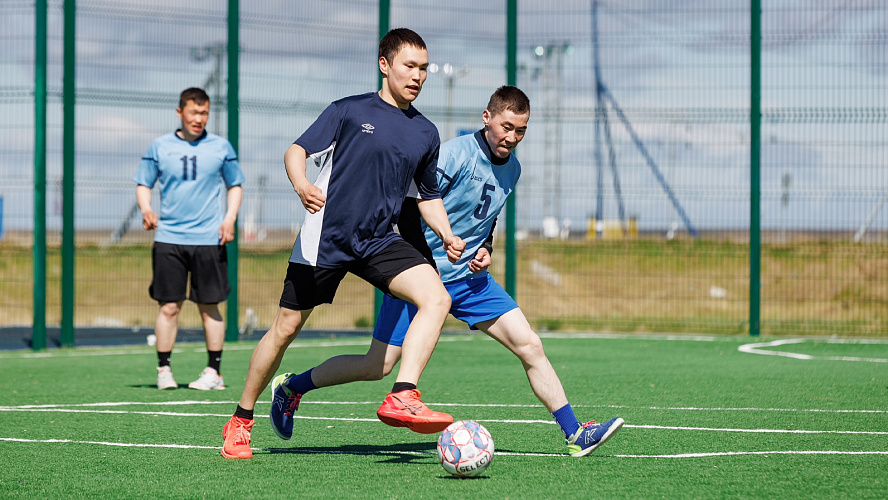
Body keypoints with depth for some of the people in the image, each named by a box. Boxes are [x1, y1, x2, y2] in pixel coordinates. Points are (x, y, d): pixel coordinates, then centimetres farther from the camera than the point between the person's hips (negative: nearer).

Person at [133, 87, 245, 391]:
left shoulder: (221, 147, 6)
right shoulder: (160, 147, 6)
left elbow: (235, 185, 13)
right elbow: (143, 184, 11)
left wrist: (230, 218, -2)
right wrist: (146, 209, -9)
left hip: (209, 239, 0)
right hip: (168, 238, 0)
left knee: (209, 306, 1)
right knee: (169, 306, -2)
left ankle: (214, 372, 8)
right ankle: (164, 370, 6)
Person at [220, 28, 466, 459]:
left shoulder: (426, 134, 11)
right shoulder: (348, 111, -1)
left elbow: (428, 195, 22)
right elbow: (296, 151, -4)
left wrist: (446, 235, 4)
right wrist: (301, 184, -26)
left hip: (379, 242, 3)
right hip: (324, 238, -3)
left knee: (436, 298, -22)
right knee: (285, 327, 3)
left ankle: (402, 398, -29)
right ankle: (240, 421, 20)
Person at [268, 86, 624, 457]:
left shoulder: (512, 169, 7)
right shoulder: (456, 154, -17)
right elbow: (408, 206, -17)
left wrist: (485, 249, 4)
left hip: (471, 277, 7)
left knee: (530, 346, -4)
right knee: (377, 366, -5)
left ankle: (574, 434, -1)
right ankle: (290, 387, 15)